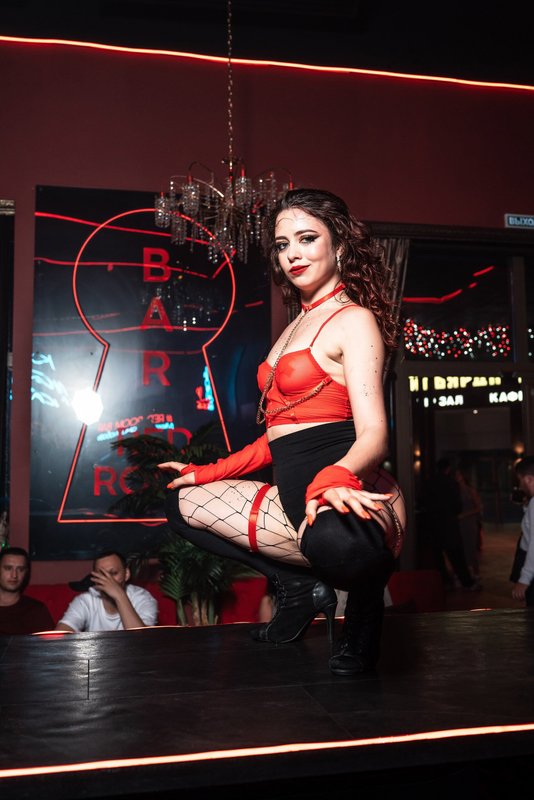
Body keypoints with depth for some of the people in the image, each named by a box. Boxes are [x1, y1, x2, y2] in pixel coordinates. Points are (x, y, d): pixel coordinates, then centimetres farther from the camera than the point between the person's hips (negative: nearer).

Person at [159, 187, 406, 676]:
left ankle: (365, 596, -4)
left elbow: (373, 433, -16)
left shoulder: (354, 320, -5)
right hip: (299, 497, 9)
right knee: (183, 502, 11)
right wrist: (211, 473, 21)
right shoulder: (298, 325, 22)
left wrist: (332, 479, -37)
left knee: (334, 540, -43)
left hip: (346, 499, -9)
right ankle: (302, 587, 7)